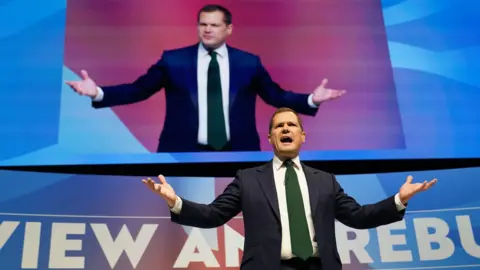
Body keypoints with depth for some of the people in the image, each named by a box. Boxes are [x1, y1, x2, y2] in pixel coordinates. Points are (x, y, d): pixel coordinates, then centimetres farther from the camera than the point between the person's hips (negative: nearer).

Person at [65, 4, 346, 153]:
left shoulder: (249, 62, 5)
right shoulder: (173, 60, 2)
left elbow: (276, 96, 7)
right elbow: (138, 89, 1)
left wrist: (312, 100, -8)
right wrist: (98, 92, -12)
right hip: (186, 153, -1)